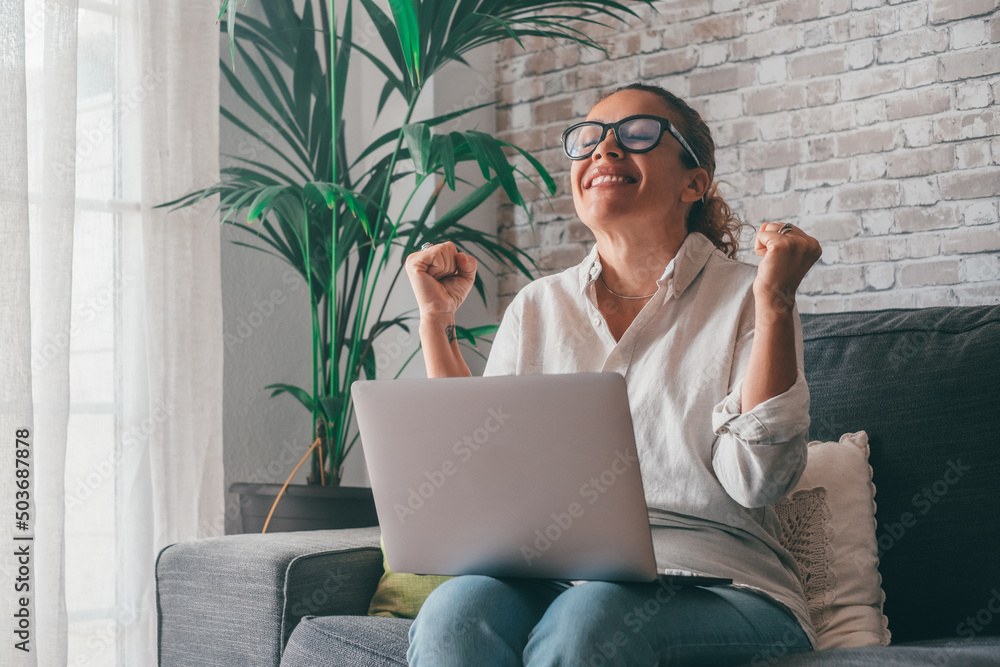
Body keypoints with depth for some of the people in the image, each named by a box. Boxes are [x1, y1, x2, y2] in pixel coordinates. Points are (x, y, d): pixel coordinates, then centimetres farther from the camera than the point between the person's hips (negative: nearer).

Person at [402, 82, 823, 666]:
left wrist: (775, 301, -13)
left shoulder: (745, 298, 3)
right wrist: (438, 320, 7)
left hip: (712, 584, -1)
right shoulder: (538, 307, 15)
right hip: (552, 577, 2)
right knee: (453, 614, -31)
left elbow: (757, 482, -9)